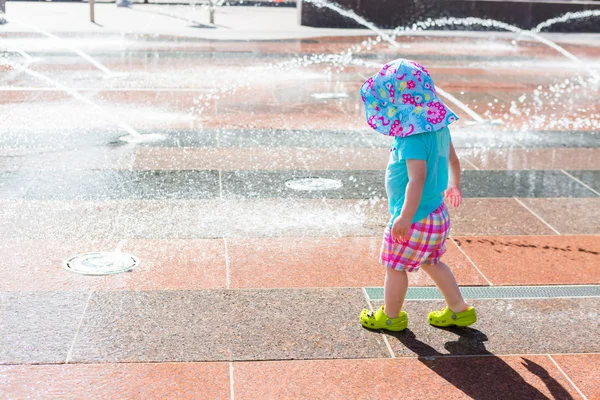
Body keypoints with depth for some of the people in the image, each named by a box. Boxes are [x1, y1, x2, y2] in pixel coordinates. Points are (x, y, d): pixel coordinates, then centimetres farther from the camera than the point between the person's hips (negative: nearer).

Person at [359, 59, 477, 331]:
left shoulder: (413, 138, -27)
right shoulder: (438, 127, 2)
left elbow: (417, 179, -32)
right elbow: (452, 159, 15)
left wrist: (406, 216, -32)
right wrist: (454, 185, 32)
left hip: (416, 219, -9)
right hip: (437, 213, 9)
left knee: (395, 266, 11)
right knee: (431, 263, 25)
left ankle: (391, 316, 28)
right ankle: (459, 310, 34)